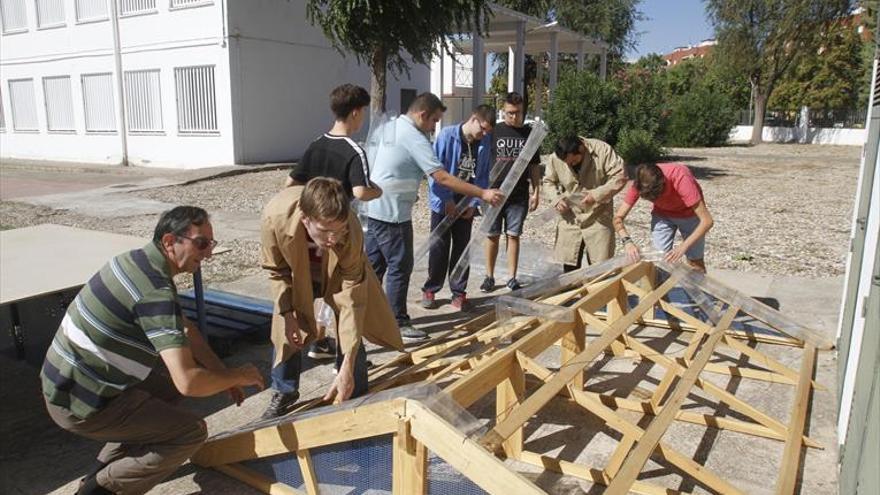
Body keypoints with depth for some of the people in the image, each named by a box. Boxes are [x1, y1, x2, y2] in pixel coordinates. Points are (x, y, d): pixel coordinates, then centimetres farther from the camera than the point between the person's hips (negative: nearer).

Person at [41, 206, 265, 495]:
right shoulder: (156, 292, -27)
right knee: (192, 432, -5)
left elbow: (184, 329, 12)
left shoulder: (139, 260, 3)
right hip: (82, 405, -9)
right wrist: (238, 376, -13)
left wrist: (223, 374, 7)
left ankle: (106, 467, 21)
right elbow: (189, 382, -32)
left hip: (65, 382, 9)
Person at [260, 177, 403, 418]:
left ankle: (356, 397, 14)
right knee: (286, 332, 2)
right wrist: (287, 313, -22)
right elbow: (277, 270, -17)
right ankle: (284, 394, 26)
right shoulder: (274, 219, -40)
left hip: (339, 273, -1)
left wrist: (347, 368, -37)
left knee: (349, 333, -7)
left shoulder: (351, 233, -42)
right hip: (296, 272, 1)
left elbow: (352, 300, -35)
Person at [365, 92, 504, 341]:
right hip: (393, 213, -10)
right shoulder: (414, 138, -17)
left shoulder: (393, 127, 11)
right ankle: (398, 324, 7)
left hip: (376, 209, 10)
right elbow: (442, 178, -23)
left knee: (374, 264, 16)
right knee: (400, 267, -1)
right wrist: (483, 194, -22)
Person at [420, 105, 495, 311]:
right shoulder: (447, 135, -12)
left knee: (462, 247, 7)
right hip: (443, 202, -3)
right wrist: (447, 199, -15)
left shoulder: (485, 142, -1)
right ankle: (430, 289, 16)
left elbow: (483, 176, 4)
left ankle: (459, 292, 17)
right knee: (439, 246, 2)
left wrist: (474, 203, -5)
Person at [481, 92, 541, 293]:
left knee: (513, 235, 5)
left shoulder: (529, 133, 7)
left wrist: (536, 192, 6)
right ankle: (489, 276, 16)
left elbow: (534, 166, 11)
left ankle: (512, 277, 14)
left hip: (519, 195, 1)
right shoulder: (495, 131, 2)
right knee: (493, 235, 5)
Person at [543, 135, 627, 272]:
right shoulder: (554, 158, -9)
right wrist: (556, 199, -11)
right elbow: (548, 182, 8)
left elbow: (619, 177, -15)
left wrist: (597, 195, -25)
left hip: (597, 218, -2)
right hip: (569, 218, 2)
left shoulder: (603, 150, -16)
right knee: (569, 266, 9)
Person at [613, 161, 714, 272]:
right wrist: (627, 241, -42)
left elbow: (707, 220, -38)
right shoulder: (639, 183, -30)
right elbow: (618, 217, -23)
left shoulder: (680, 178, -39)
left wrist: (683, 246, -49)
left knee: (695, 262, 4)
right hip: (662, 215, 3)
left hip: (689, 213, -2)